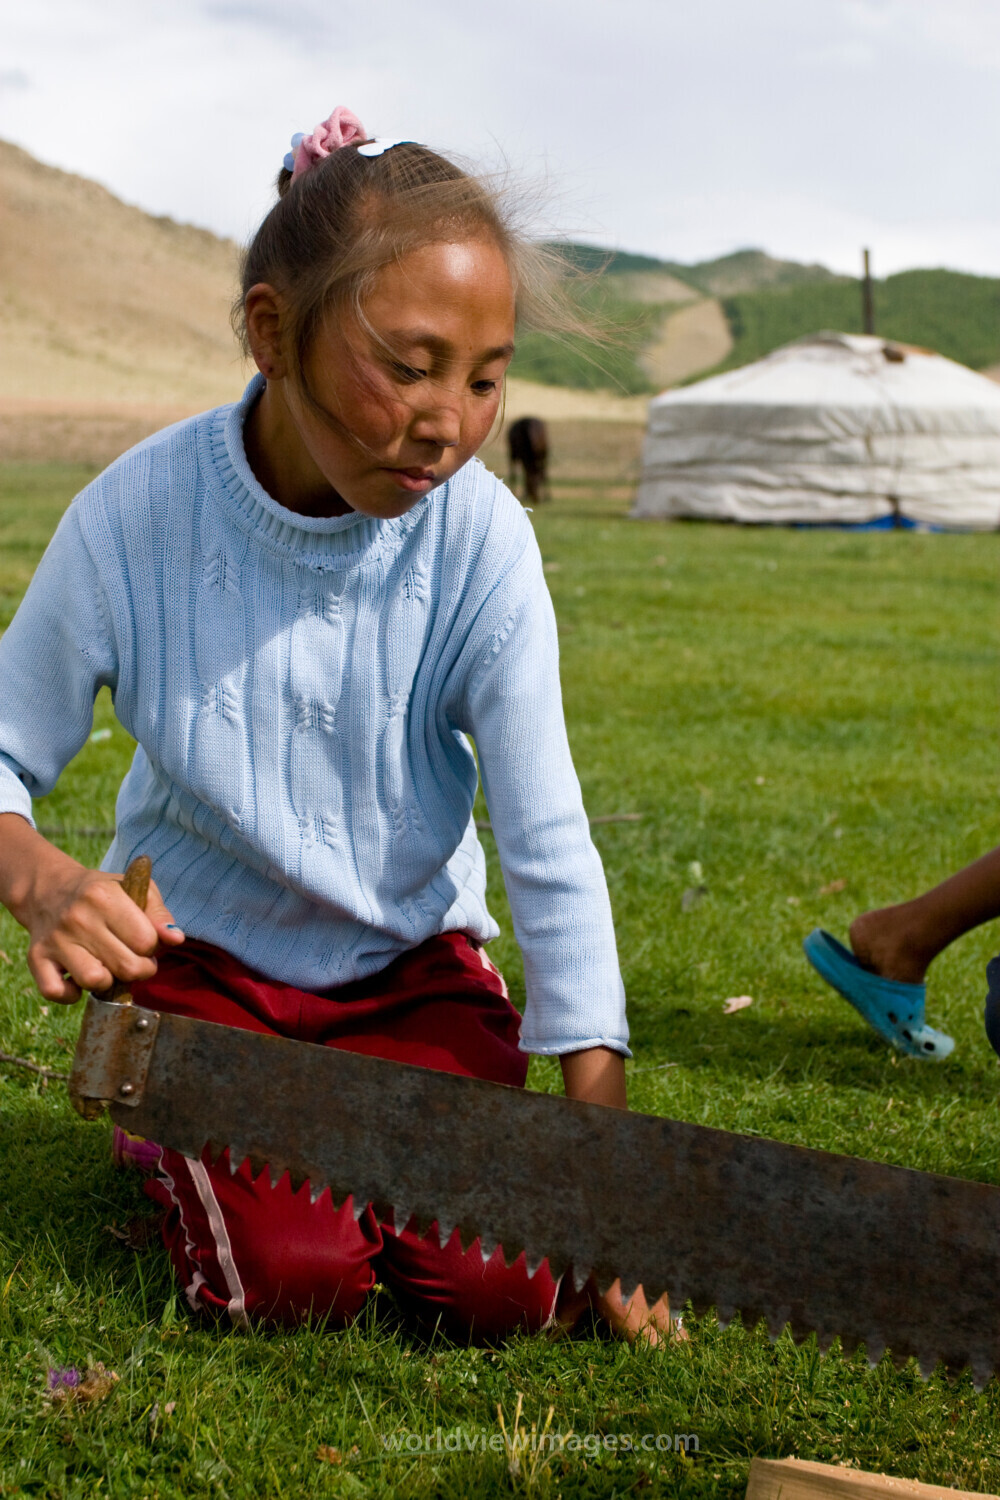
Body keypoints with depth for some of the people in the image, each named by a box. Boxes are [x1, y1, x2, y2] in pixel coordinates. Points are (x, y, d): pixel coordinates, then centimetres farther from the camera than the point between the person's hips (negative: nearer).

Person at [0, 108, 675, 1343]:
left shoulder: (480, 540, -19)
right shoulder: (137, 517, -21)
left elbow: (552, 856, -17)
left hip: (410, 958, 1)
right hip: (201, 951, -1)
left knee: (504, 1286, -16)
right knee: (292, 1277, -22)